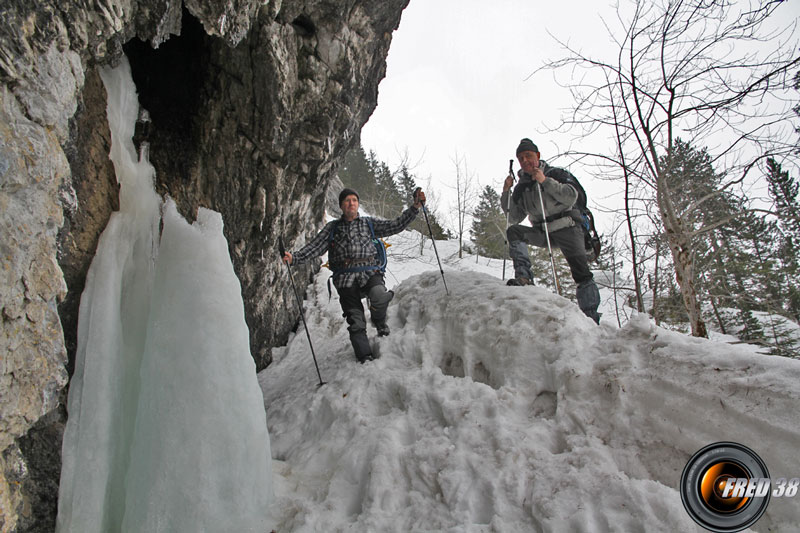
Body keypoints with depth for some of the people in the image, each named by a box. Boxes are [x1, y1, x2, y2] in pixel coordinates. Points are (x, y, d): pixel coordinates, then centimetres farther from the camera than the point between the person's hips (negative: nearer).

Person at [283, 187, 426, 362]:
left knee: (379, 297, -32)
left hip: (370, 272, -1)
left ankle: (379, 321, 0)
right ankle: (365, 357, 6)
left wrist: (415, 207, 3)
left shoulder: (369, 223, 18)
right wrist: (294, 257, -6)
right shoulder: (332, 227, 18)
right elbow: (315, 247, 10)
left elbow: (396, 225, 12)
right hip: (346, 278, 1)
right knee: (356, 322, -5)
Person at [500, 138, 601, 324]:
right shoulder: (521, 187, 11)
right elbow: (514, 218, 6)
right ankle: (524, 276, -28)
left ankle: (591, 319, -10)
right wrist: (506, 193, -5)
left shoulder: (556, 174, 0)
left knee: (582, 274, -14)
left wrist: (545, 181, -22)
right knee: (513, 231, -21)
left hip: (566, 228, -4)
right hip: (542, 233, 4)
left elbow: (572, 196, -17)